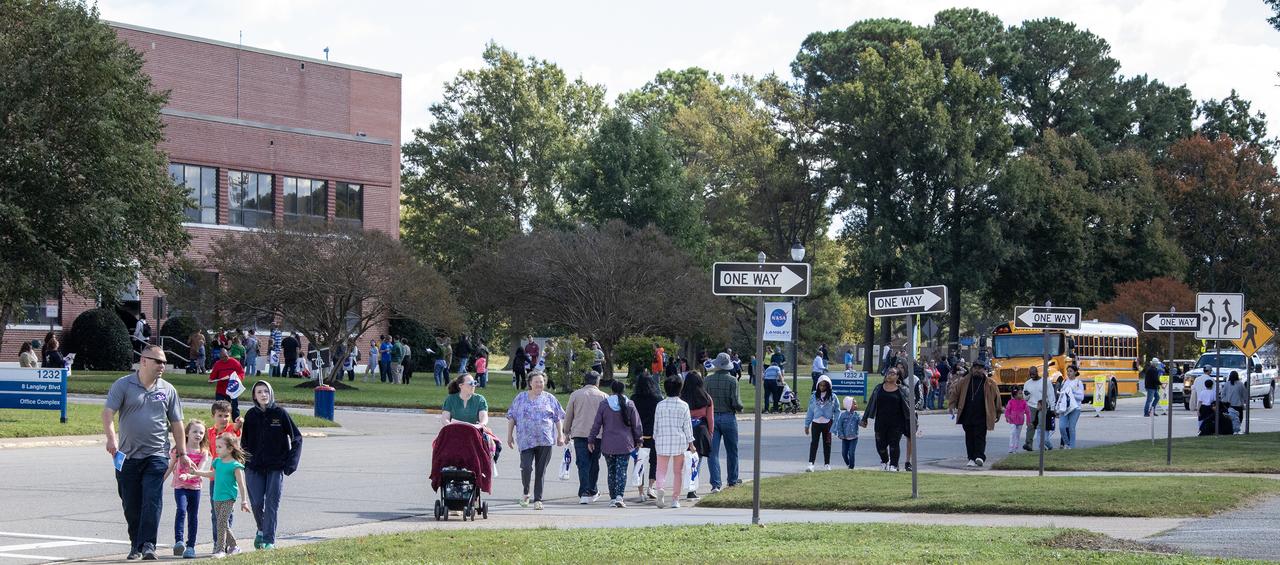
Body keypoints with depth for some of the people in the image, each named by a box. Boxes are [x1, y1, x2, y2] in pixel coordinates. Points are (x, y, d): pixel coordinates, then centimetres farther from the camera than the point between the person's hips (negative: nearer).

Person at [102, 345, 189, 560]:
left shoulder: (168, 390, 9)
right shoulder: (123, 385, 1)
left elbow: (176, 423, 14)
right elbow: (108, 412, -8)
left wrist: (182, 453, 12)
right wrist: (111, 437, -25)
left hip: (156, 456, 0)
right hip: (127, 456, 0)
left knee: (152, 501, -12)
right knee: (131, 504, 6)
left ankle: (148, 544, -12)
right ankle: (136, 544, 19)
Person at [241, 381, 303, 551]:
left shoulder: (280, 413, -3)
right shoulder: (251, 415, 3)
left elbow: (296, 438, 1)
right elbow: (245, 441, 11)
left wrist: (290, 463, -5)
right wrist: (245, 462, 2)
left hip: (276, 468, -2)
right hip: (254, 468, 2)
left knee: (272, 504, -4)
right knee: (257, 503, 0)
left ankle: (269, 540, 1)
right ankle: (262, 530, 26)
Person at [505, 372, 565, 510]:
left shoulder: (550, 399, 11)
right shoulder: (521, 398, 10)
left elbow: (558, 418, 13)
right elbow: (512, 417, 11)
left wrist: (560, 435, 7)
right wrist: (510, 435, 7)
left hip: (545, 440, 1)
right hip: (526, 440, -1)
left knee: (540, 471, 1)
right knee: (526, 467, -13)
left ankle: (538, 499, 8)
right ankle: (526, 493, 12)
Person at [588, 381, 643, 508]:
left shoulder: (604, 404, -1)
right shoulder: (629, 404, -1)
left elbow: (596, 424, 0)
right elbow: (637, 425, 3)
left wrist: (591, 440, 8)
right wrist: (637, 440, 15)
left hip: (608, 445, 1)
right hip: (625, 444, -1)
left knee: (611, 471, 10)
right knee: (622, 470, -2)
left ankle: (613, 498, 12)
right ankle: (619, 496, -19)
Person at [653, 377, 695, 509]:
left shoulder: (660, 405, 2)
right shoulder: (683, 406, -2)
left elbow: (656, 424, 7)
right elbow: (687, 425, 0)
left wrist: (656, 439, 19)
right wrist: (690, 443, 7)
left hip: (663, 440, 0)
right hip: (679, 440, 0)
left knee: (661, 469, 2)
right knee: (678, 472, 9)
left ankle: (660, 488, -28)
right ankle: (675, 499, 9)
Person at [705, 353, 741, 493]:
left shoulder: (708, 380, -3)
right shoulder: (732, 381, -10)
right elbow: (736, 402, -14)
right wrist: (740, 407, 8)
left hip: (712, 417, 1)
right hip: (728, 417, -1)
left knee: (713, 451, 1)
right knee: (732, 450, 17)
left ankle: (715, 483, -8)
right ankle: (732, 479, 29)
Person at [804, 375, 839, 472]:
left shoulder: (833, 397, 1)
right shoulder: (814, 397, 5)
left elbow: (837, 411, 5)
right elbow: (810, 411, 9)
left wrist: (836, 424, -4)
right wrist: (807, 425, 7)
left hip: (827, 423, 0)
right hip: (816, 423, 0)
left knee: (827, 444, 9)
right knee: (813, 443, -7)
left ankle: (827, 464, 18)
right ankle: (811, 464, -12)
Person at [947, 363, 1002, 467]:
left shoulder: (990, 384, 2)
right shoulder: (964, 381, 7)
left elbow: (996, 397, 7)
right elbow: (954, 392, 11)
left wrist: (997, 412, 9)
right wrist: (952, 405, 0)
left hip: (981, 416, -3)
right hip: (967, 415, 3)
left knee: (980, 437, -8)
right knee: (969, 438, 6)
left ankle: (979, 457, -12)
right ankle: (972, 459, 11)